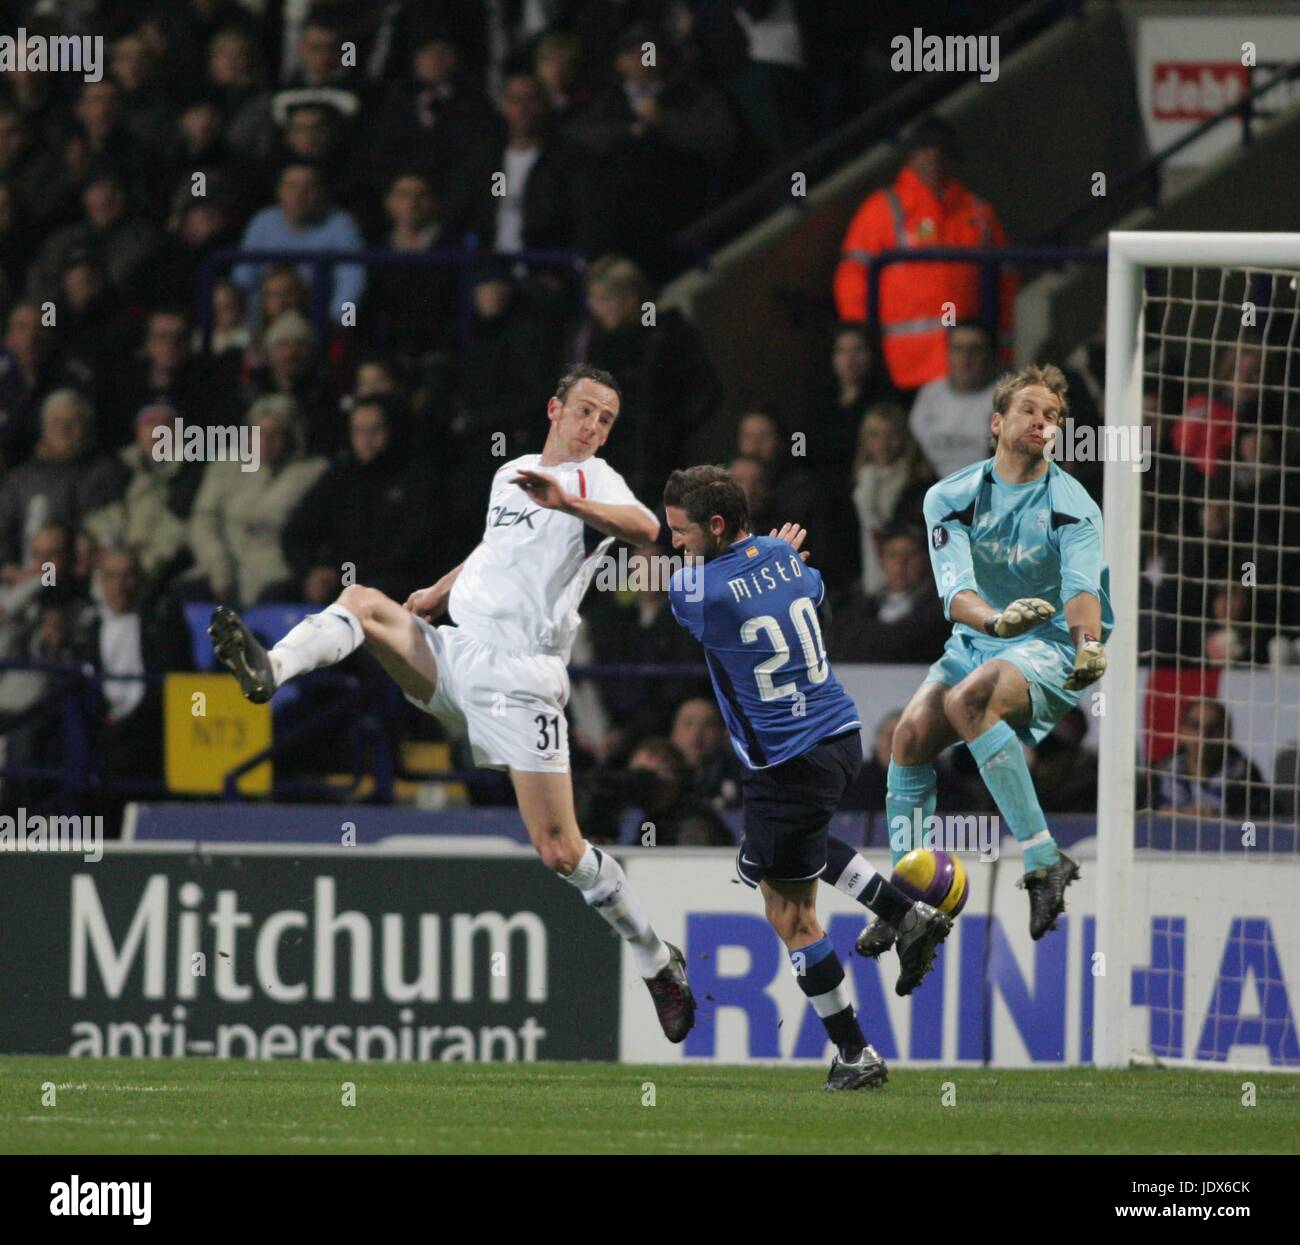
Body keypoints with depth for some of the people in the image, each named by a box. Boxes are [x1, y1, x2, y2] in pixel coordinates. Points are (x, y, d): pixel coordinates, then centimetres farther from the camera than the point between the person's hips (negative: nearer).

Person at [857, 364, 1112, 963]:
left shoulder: (1073, 506, -5)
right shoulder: (951, 498, 0)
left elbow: (1083, 587, -21)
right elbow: (954, 588, -14)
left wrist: (1089, 644, -44)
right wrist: (997, 618, -37)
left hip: (1050, 648, -4)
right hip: (976, 642, 4)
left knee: (967, 700, -33)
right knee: (913, 728, -22)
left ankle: (1044, 861, -35)